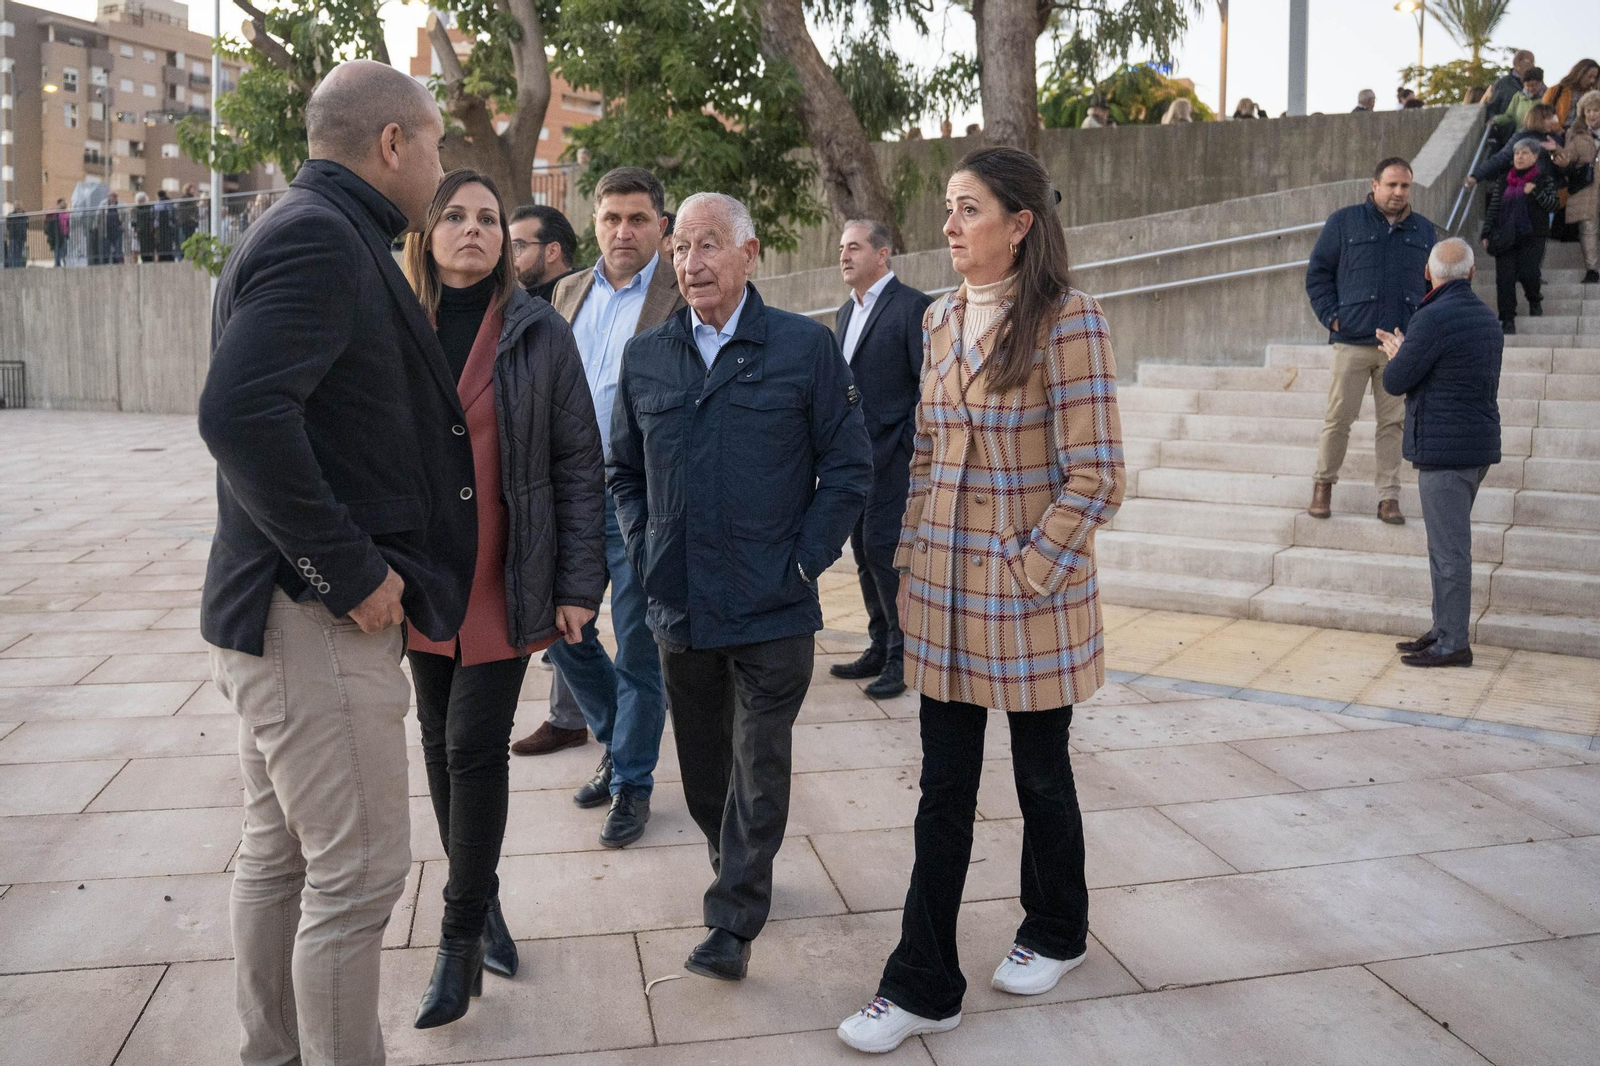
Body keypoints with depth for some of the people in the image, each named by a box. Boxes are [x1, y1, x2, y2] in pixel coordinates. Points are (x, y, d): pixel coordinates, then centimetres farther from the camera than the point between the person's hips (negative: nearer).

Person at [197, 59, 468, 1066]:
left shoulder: (317, 232, 15)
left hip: (283, 610, 10)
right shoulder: (319, 238, -15)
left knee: (282, 856, 19)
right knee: (358, 873, -2)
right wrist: (351, 573, -21)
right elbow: (241, 414, -28)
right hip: (319, 620, -10)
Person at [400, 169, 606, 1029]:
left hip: (505, 582, -3)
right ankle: (481, 905, 29)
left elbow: (579, 463, -3)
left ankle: (460, 939, 11)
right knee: (441, 743, 11)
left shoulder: (539, 333, -2)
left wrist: (579, 583, -7)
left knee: (474, 747, -3)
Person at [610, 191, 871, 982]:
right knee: (702, 764, 17)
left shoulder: (805, 347, -5)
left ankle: (733, 921, 16)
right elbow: (623, 469, 16)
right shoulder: (645, 357, 6)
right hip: (678, 605, 4)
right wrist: (644, 550, 5)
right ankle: (732, 865, 41)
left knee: (759, 769, 3)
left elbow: (849, 468, -2)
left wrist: (803, 561, -7)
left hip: (773, 610, -3)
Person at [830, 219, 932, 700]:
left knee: (883, 550, -9)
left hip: (892, 457, -8)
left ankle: (902, 657, 3)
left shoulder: (913, 307, -8)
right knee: (864, 553, 11)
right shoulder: (845, 313, 17)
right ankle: (881, 648, 23)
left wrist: (910, 445, -15)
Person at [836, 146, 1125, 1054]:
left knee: (1042, 772, 14)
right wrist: (912, 553, 8)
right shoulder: (942, 319, 7)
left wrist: (1027, 569, -16)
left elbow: (1097, 478, -14)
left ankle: (1056, 935, 39)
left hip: (1031, 599, -5)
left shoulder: (1068, 321, -13)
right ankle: (924, 988, 19)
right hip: (943, 591, 5)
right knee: (945, 789, 9)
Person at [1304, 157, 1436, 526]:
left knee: (1393, 422, 4)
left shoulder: (1423, 230, 14)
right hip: (1353, 341, -2)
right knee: (1339, 417, 1)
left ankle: (1389, 496, 11)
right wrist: (1331, 316, -5)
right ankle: (1324, 483, 19)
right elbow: (1317, 272, 4)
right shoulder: (1344, 222, 4)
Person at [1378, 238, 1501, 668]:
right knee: (1449, 545, 16)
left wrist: (1398, 353, 8)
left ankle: (1453, 644, 1)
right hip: (1479, 445, 9)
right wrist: (1406, 351, 21)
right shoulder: (1486, 316, 13)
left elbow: (1395, 381, -12)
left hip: (1444, 451, -9)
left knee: (1449, 549, -4)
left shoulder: (1433, 318, -16)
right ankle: (1444, 629, 23)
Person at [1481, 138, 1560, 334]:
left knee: (1528, 273, -13)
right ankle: (1507, 319, 0)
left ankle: (1534, 300, 21)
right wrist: (1486, 234, 6)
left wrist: (1535, 192, -15)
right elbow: (1493, 208, 12)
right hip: (1505, 236, 2)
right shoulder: (1503, 181, 11)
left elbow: (1553, 204, -1)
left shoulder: (1544, 179, 5)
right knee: (1505, 278, -6)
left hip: (1532, 236, -2)